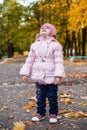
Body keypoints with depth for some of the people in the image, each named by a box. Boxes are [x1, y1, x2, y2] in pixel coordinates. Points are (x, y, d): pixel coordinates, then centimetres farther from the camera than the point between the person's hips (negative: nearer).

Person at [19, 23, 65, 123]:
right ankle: (40, 113, 24)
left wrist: (58, 75, -18)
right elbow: (29, 60, 11)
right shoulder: (35, 45, 9)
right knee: (40, 96, 11)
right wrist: (25, 73, 4)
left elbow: (59, 62, -9)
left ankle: (53, 114, 17)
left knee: (52, 97, 4)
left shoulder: (55, 45, -4)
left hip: (51, 77, -4)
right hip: (38, 76, 4)